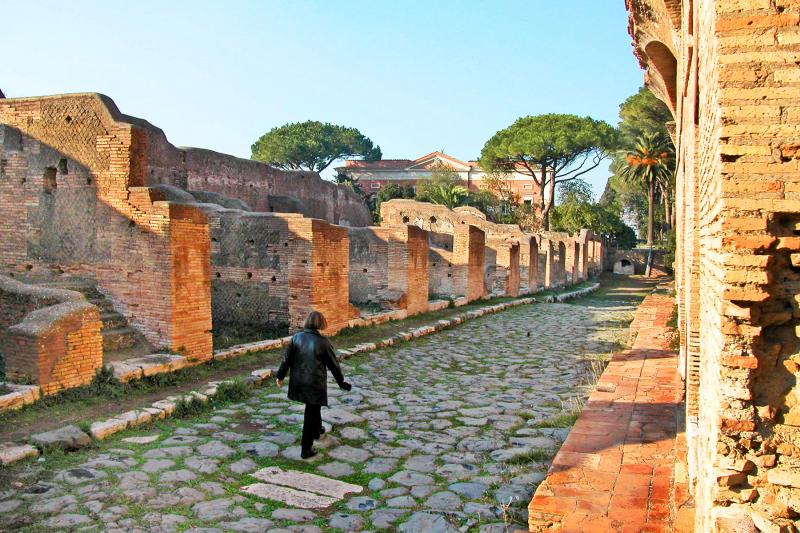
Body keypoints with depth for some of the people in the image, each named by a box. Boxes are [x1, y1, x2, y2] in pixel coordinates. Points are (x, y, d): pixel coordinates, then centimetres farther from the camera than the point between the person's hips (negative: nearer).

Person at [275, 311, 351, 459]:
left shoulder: (296, 337, -6)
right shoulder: (322, 342, -16)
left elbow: (287, 359, -1)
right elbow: (333, 364, -8)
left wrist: (280, 376, 13)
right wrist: (341, 382, 5)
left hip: (299, 382, 5)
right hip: (315, 383, -5)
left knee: (313, 407, 29)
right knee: (311, 414, 5)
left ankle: (317, 430, 50)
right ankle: (306, 449, 8)